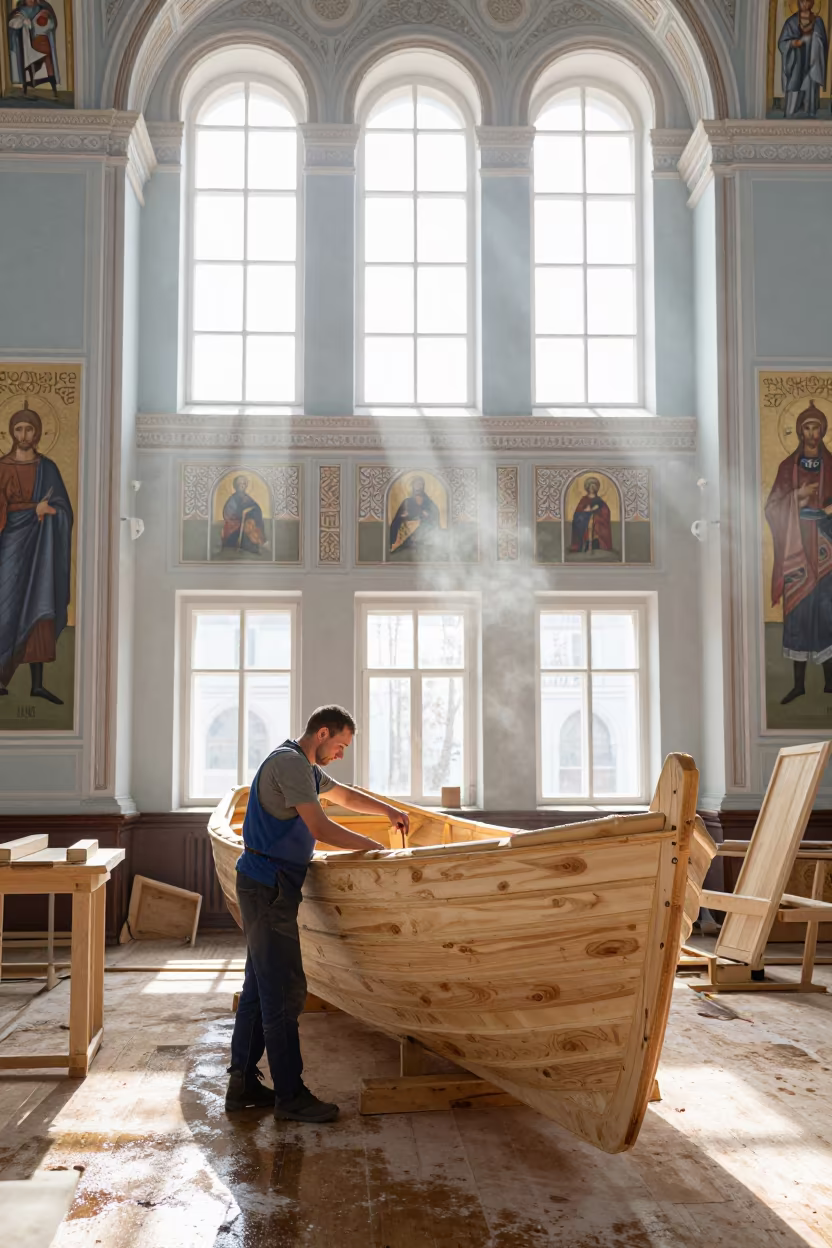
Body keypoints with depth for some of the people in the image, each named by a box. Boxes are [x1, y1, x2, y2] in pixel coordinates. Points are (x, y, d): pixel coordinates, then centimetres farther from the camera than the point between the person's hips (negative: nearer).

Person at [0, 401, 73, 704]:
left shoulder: (48, 468, 7)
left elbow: (63, 511, 1)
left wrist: (45, 512, -18)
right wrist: (34, 508, -14)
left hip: (39, 547, 2)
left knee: (40, 611, -2)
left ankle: (37, 683, 1)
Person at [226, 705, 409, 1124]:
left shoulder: (304, 767, 18)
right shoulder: (289, 762, -15)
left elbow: (344, 795, 33)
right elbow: (321, 828, -19)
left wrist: (389, 810, 23)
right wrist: (373, 846, -10)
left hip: (265, 887, 11)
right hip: (269, 888, -11)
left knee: (260, 987, 14)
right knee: (284, 991, -6)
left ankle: (242, 1084, 21)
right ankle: (290, 1095, 1)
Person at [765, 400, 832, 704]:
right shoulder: (788, 467, 6)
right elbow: (772, 508, 0)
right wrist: (798, 496, -16)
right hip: (797, 546, 0)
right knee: (797, 609, -1)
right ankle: (799, 683, 5)